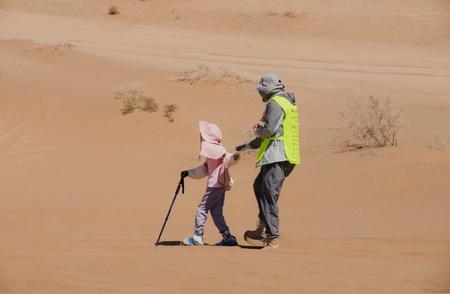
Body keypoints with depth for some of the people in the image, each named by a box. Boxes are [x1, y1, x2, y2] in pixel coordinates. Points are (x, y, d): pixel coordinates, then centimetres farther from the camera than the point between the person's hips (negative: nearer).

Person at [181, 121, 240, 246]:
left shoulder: (217, 150, -12)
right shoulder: (211, 151, 20)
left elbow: (228, 158, -31)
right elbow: (204, 169, 30)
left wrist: (234, 157, -53)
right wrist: (189, 173, 30)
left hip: (216, 185, -10)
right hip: (220, 186, 10)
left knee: (202, 208, -2)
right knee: (216, 212, 11)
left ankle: (197, 236, 5)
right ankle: (228, 237, 8)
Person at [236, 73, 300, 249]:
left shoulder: (275, 103, -11)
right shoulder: (288, 102, 21)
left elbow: (269, 130, -23)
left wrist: (257, 129, 0)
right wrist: (249, 146, 30)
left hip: (277, 158, -11)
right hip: (285, 157, 11)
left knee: (269, 196, -10)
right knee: (259, 187, 24)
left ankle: (273, 238, -11)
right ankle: (263, 229, 25)